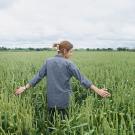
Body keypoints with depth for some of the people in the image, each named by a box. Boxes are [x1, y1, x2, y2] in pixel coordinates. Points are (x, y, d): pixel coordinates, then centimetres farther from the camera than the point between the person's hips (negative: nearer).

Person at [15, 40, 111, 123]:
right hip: (64, 100, -4)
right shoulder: (68, 63, -11)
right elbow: (82, 78, -14)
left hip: (51, 100, 4)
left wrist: (25, 88, 12)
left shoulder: (48, 61, 3)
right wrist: (98, 91, -12)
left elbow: (38, 76, 3)